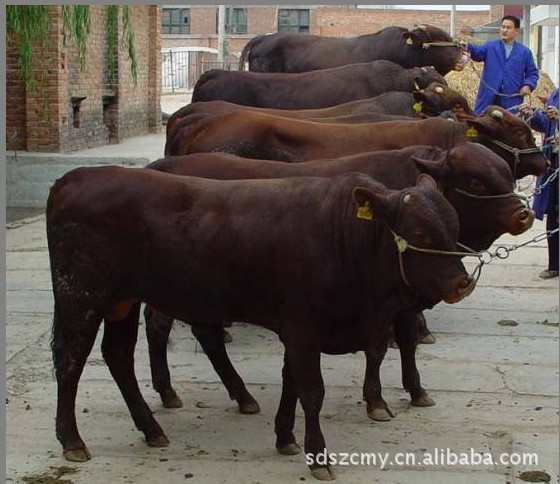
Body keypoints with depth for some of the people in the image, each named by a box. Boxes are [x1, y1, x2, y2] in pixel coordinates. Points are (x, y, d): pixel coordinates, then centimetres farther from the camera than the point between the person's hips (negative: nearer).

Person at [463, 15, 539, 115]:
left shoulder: (525, 52, 11)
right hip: (488, 98, 0)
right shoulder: (490, 46, 8)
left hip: (512, 101, 0)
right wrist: (468, 47, -33)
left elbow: (533, 73, 14)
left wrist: (528, 85, -7)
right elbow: (478, 52, -11)